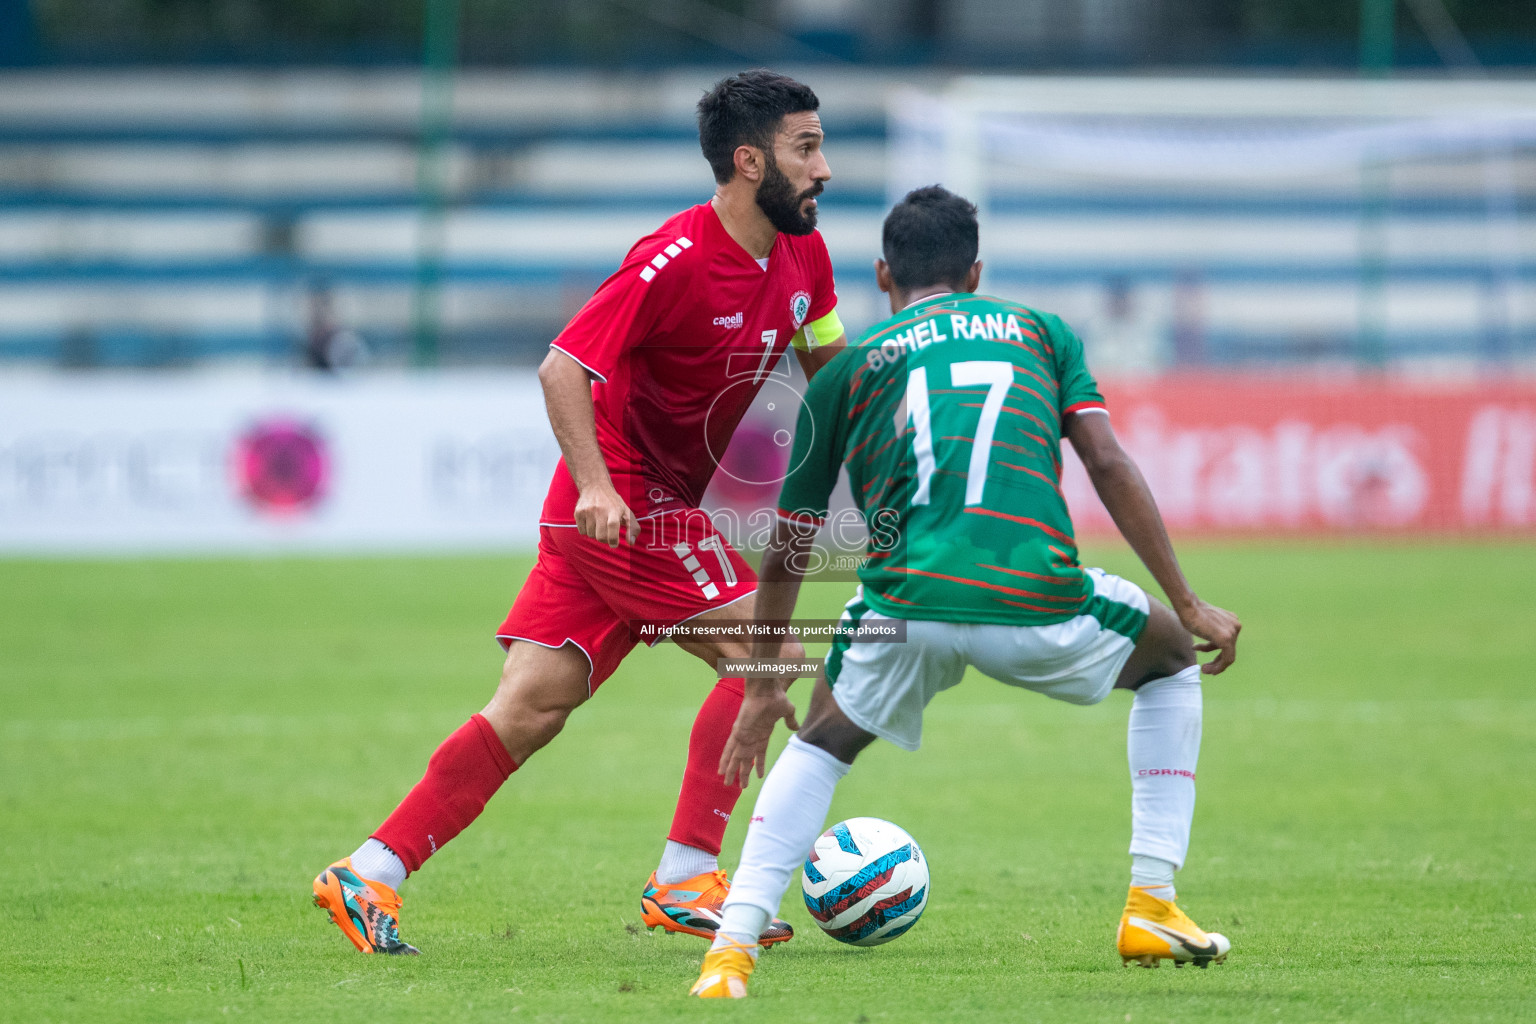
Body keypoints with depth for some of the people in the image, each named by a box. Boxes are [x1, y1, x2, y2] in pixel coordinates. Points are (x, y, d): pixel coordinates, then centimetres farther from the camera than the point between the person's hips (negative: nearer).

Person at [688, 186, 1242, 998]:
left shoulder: (848, 368, 23)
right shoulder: (1039, 331, 23)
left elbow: (785, 553, 26)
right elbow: (1109, 465, 9)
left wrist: (763, 689, 37)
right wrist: (1188, 605, 12)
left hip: (909, 604, 0)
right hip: (1039, 604, 0)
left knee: (823, 740, 29)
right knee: (1172, 659, 31)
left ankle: (733, 945, 6)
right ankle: (1153, 908, 23)